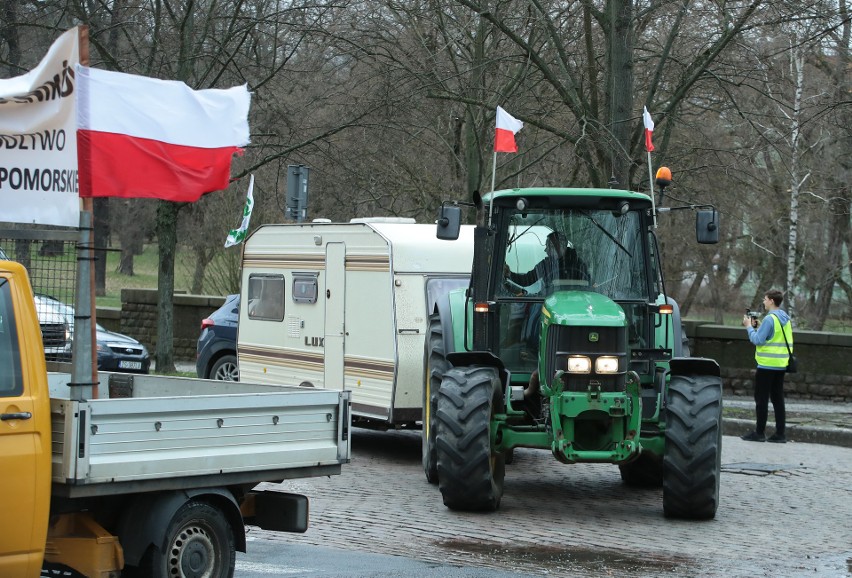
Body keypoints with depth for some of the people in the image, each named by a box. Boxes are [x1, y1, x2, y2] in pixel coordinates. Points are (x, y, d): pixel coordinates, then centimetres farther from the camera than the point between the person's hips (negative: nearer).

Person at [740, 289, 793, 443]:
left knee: (761, 399, -1)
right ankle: (780, 434, 9)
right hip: (781, 365, 8)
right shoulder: (786, 319, 12)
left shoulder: (769, 319, -16)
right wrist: (757, 327, 12)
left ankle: (759, 432, 1)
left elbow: (758, 340, -17)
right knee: (778, 399, 9)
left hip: (767, 365, -8)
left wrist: (750, 327, -3)